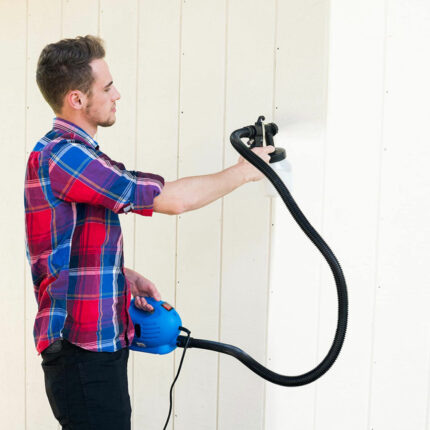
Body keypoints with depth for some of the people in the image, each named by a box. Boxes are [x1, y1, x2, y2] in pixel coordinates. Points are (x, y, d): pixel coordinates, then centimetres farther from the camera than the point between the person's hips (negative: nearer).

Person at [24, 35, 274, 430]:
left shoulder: (70, 153, 16)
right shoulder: (60, 155, -18)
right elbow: (171, 199, -20)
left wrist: (126, 277, 8)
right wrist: (243, 172, -6)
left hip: (101, 343, 10)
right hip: (81, 351, -10)